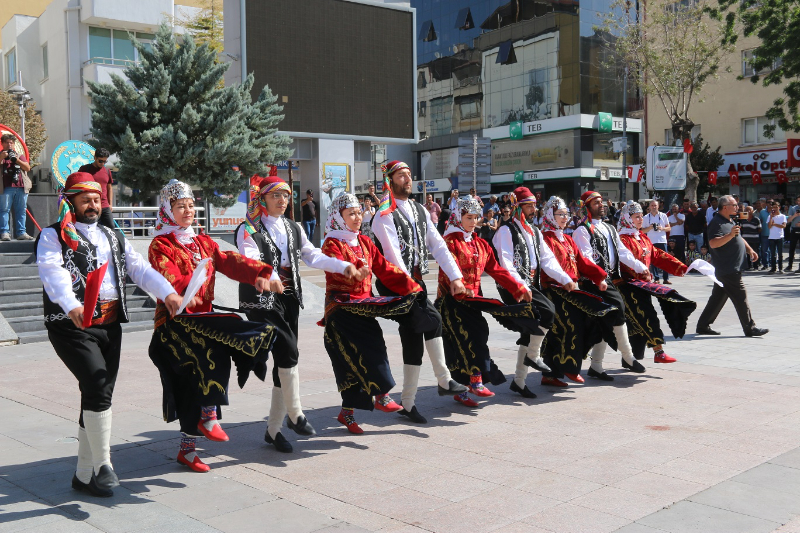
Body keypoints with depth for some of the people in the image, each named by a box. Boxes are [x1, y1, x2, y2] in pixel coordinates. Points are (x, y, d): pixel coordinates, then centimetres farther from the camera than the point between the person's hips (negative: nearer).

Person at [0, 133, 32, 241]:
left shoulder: (19, 155, 21)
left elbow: (28, 168, 7)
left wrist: (17, 160, -6)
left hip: (21, 187, 3)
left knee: (21, 211, 1)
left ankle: (21, 233, 2)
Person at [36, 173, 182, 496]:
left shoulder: (113, 237, 20)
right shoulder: (54, 236, 2)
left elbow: (139, 268, 9)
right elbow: (53, 272, -17)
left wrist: (167, 292, -9)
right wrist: (71, 305, -36)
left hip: (110, 325, 6)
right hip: (73, 326, -6)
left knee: (99, 396, 7)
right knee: (98, 387, -20)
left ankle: (84, 474, 18)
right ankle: (103, 466, -7)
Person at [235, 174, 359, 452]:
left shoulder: (293, 229, 16)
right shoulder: (249, 230, -5)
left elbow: (312, 255, 11)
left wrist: (343, 266, -2)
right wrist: (270, 278, -40)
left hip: (289, 298, 6)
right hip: (262, 301, -6)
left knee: (285, 361, 5)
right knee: (288, 353, -18)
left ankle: (274, 429, 14)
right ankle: (295, 415, 0)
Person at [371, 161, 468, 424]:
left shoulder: (420, 211, 14)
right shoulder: (385, 215, -8)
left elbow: (438, 245, 9)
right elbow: (392, 254, -17)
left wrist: (455, 276, 0)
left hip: (416, 281, 7)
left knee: (414, 339, 5)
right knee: (433, 320, -17)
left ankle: (408, 402, 11)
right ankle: (443, 380, -3)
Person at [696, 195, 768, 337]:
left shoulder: (729, 221, 19)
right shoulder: (717, 223, -15)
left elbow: (739, 238, 31)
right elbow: (713, 243, -28)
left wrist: (749, 249, 18)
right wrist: (730, 235, -37)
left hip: (732, 268, 11)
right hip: (728, 270, -11)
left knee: (718, 298, 11)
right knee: (740, 298, -5)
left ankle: (703, 325, 15)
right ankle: (750, 328, 1)